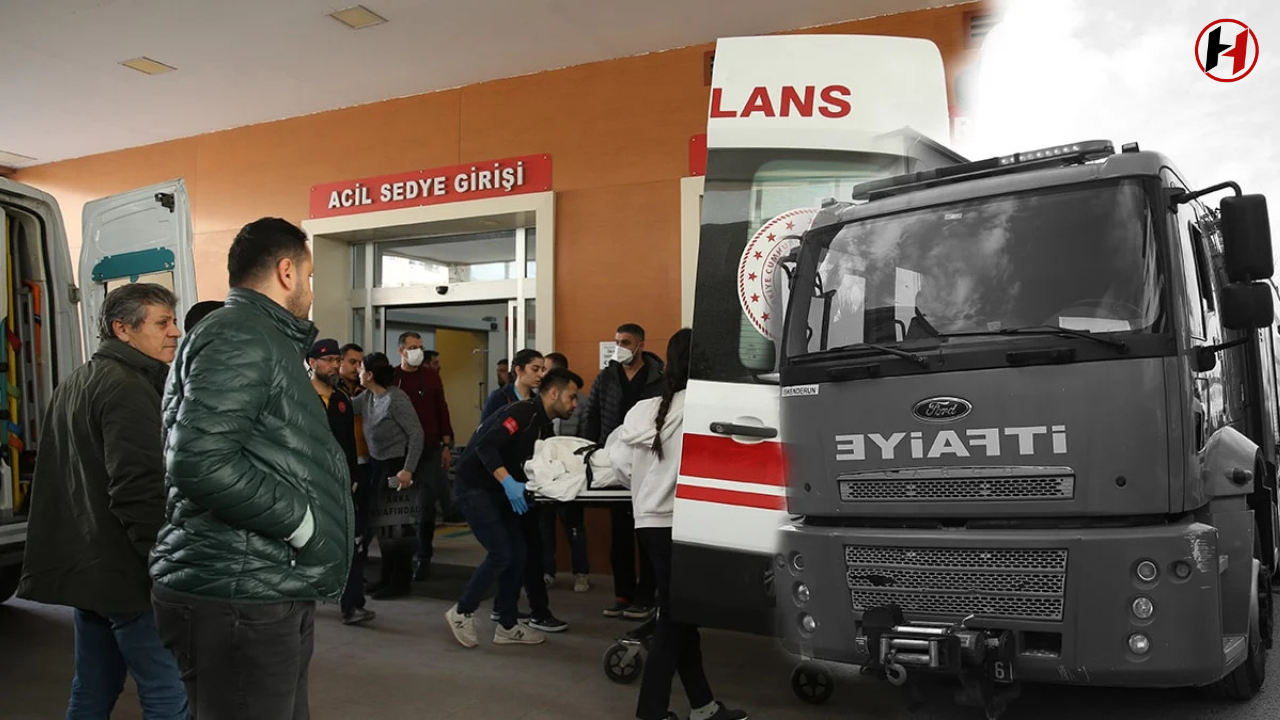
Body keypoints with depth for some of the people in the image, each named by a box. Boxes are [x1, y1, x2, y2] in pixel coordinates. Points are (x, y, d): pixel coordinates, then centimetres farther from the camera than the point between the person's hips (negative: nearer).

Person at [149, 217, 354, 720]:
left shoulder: (264, 340, 21)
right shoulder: (239, 337, -13)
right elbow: (200, 460, -25)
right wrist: (299, 520, -18)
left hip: (269, 591, 10)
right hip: (237, 597, -10)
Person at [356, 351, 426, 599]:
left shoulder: (396, 398, -20)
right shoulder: (367, 397, 4)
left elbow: (416, 433, -20)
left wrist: (408, 470, -22)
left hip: (399, 464, -8)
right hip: (380, 464, 8)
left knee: (396, 524, 0)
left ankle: (400, 582, 13)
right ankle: (388, 577, 28)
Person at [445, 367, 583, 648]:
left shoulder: (540, 422, 10)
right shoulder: (523, 412, -19)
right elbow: (485, 446, -29)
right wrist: (508, 482, -36)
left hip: (496, 490, 9)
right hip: (474, 486, -9)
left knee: (517, 554, 5)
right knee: (501, 554, -12)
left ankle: (507, 626, 14)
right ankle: (462, 612, 8)